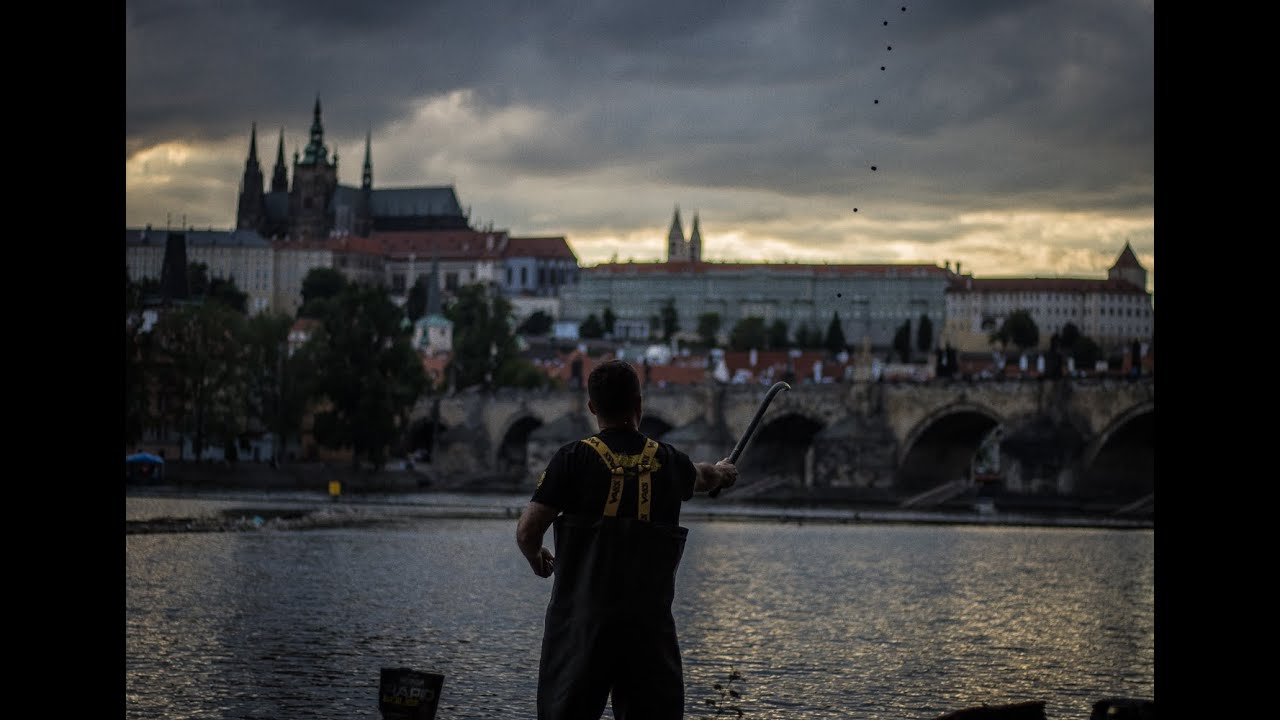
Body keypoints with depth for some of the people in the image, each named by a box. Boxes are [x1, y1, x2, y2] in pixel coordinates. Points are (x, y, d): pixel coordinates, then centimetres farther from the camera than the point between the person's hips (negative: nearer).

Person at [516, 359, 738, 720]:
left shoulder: (574, 458, -5)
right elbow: (702, 477, 31)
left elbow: (528, 530, -6)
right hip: (650, 621, 2)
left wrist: (536, 558, 17)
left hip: (581, 621, -2)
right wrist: (721, 472, 55)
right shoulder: (670, 462, 6)